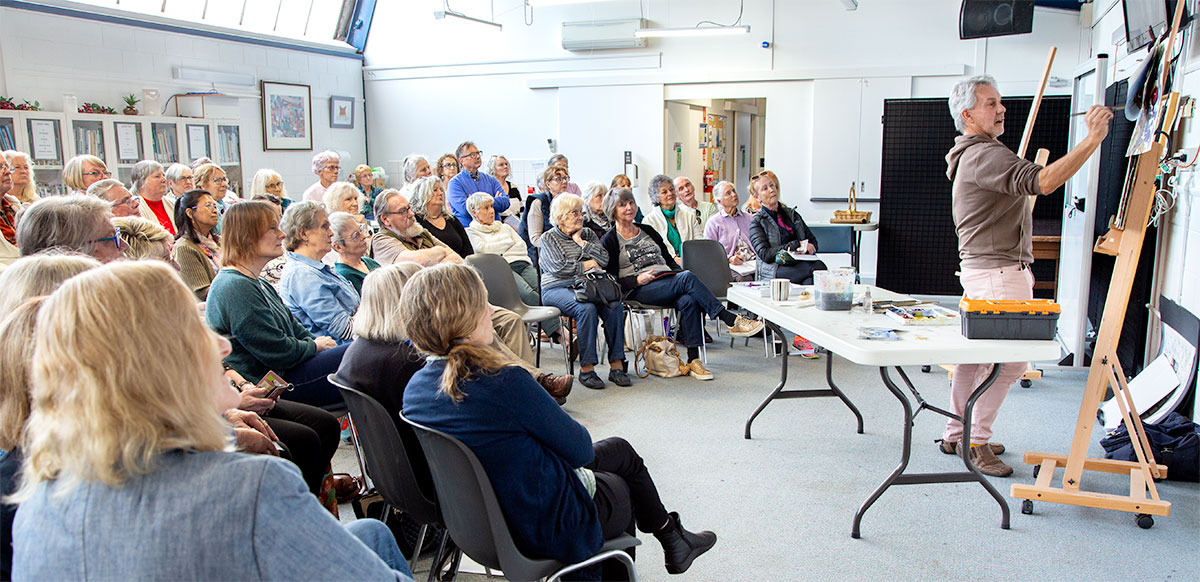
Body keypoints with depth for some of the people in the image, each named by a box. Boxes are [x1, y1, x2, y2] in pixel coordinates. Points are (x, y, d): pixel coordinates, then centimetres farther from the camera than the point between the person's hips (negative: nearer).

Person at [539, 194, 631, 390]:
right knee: (587, 308, -35)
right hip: (558, 288, -4)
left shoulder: (588, 234, 21)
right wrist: (587, 265, 0)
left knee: (614, 306, -27)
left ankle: (616, 364, -24)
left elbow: (604, 259, 6)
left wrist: (581, 242, 3)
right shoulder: (548, 238, 7)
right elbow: (559, 267, -8)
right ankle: (586, 369, -30)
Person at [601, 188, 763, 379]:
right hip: (639, 291, -5)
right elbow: (611, 280, 0)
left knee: (688, 300, -32)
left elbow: (668, 259, 24)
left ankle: (693, 360, -32)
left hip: (668, 280, 5)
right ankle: (731, 321, -31)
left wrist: (679, 272, 3)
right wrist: (637, 280, -15)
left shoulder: (647, 231, 24)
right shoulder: (609, 240, 8)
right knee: (687, 277, -32)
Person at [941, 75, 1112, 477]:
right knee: (1010, 358, -8)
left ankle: (956, 434, 21)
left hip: (981, 269, 11)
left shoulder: (974, 154, 20)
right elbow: (1042, 183, -31)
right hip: (998, 273, -11)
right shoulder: (984, 155, -17)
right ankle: (976, 441, -1)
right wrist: (1093, 140, -30)